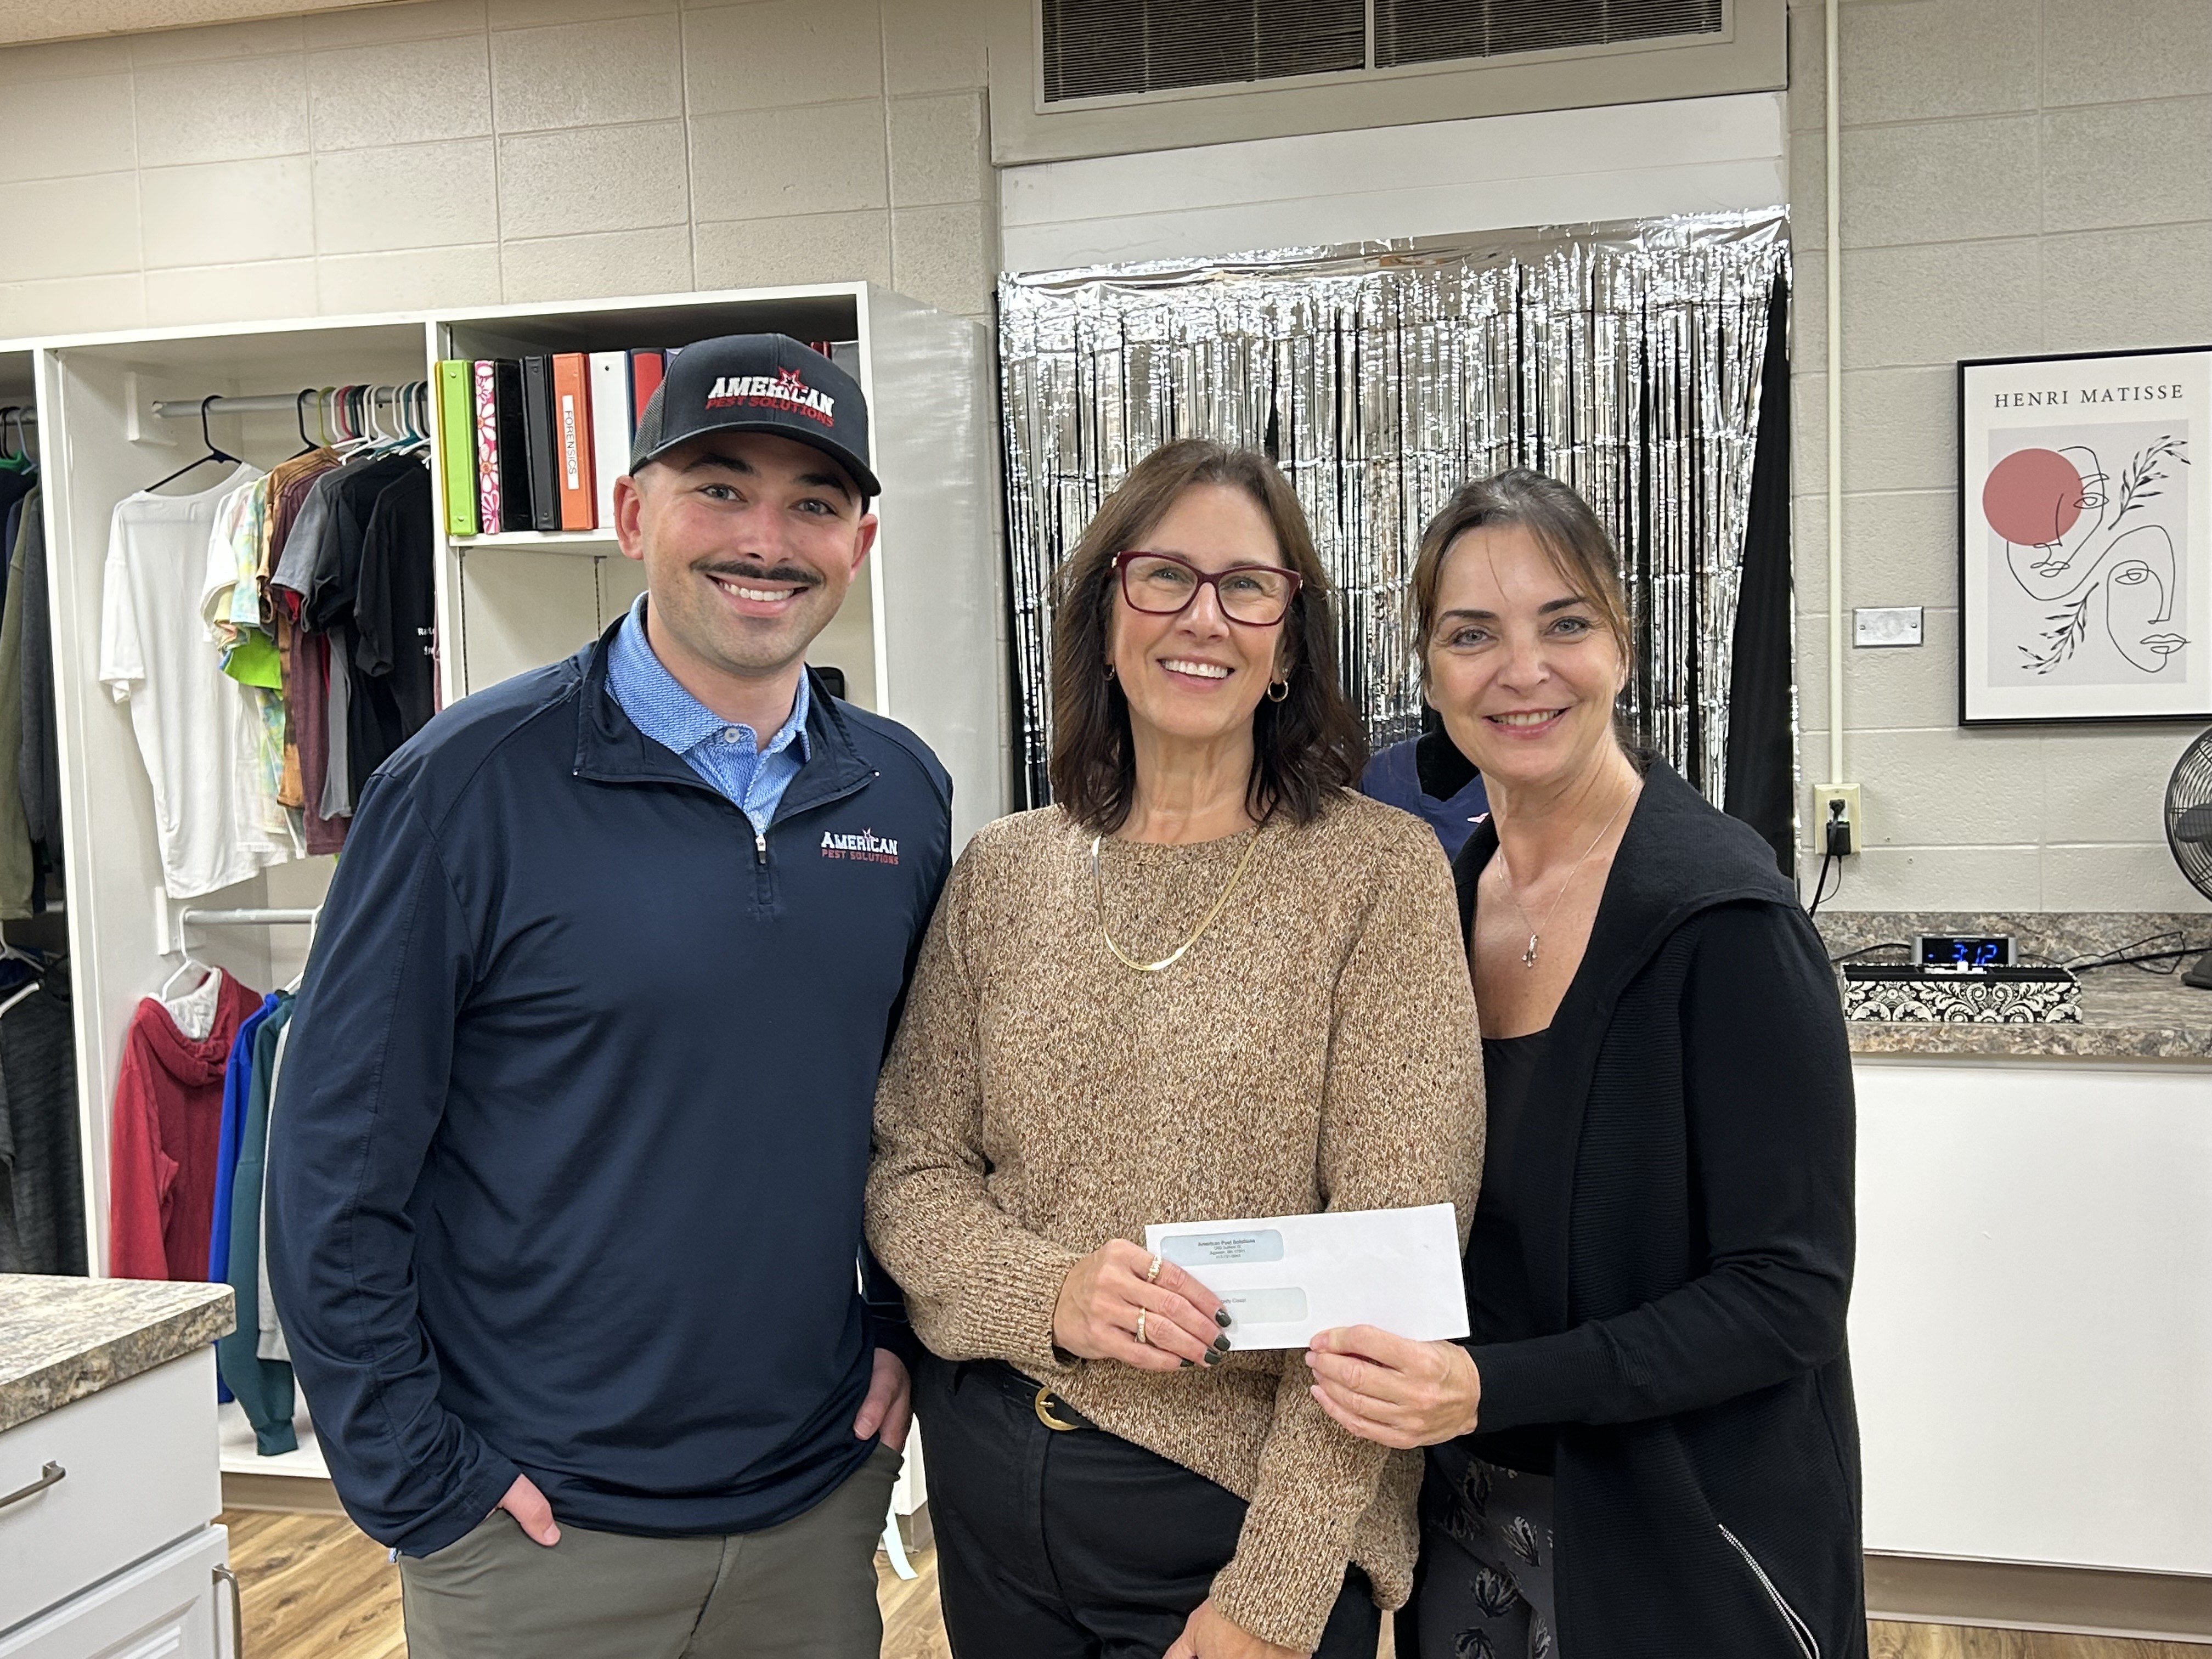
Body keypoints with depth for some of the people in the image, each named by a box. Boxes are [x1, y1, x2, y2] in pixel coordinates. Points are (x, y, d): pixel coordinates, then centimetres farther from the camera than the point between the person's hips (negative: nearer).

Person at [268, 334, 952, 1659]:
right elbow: (336, 1165, -11)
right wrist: (420, 1482, -10)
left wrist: (901, 1327, 6)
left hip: (822, 1498, 4)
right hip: (542, 1530, -4)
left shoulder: (905, 792, 0)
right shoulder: (472, 785, -13)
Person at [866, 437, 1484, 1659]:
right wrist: (1047, 1293, -17)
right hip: (989, 1482, 4)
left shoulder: (1378, 870, -11)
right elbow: (907, 1170, 3)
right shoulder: (1001, 873, 1)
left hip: (1246, 1503, -4)